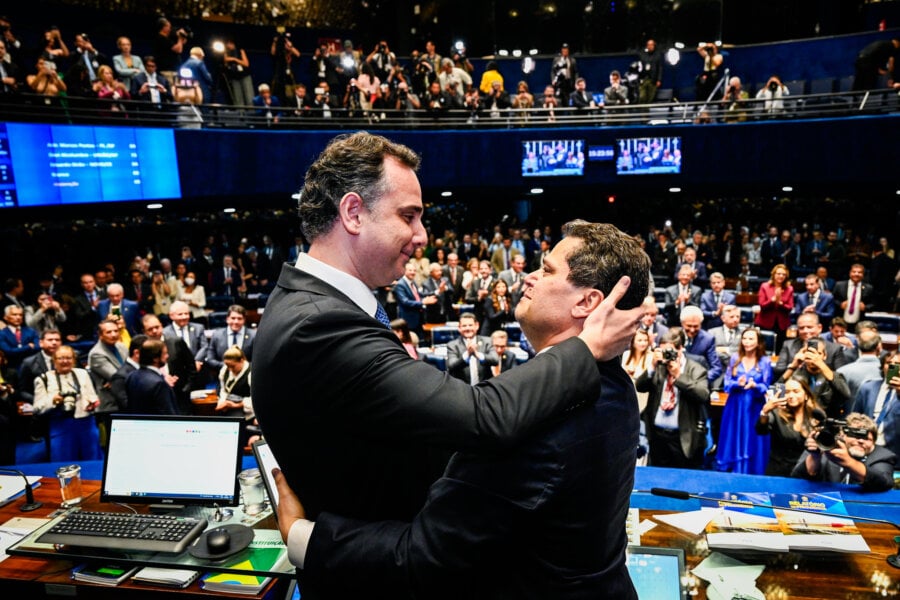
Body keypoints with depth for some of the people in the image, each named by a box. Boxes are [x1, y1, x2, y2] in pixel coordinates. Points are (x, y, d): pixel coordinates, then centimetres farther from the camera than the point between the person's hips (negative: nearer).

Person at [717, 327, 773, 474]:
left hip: (755, 408, -2)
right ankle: (731, 471, 20)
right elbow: (727, 383, 1)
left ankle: (752, 473, 14)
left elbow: (765, 388, -3)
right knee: (733, 440, 8)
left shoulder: (765, 361, -2)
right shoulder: (734, 359, 3)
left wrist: (754, 385, -25)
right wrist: (738, 384, -20)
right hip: (735, 406, 2)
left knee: (752, 442, 3)